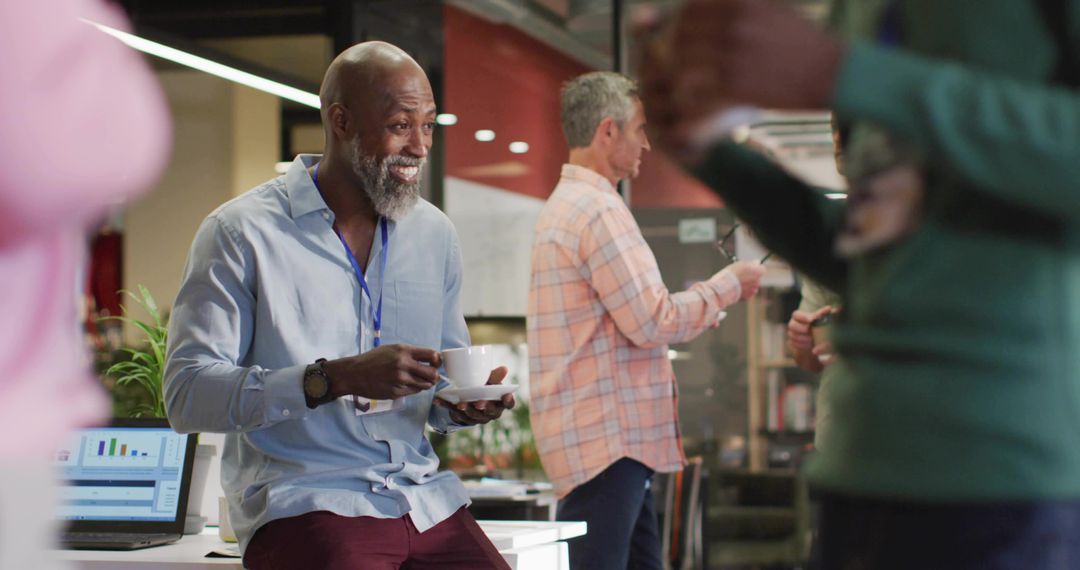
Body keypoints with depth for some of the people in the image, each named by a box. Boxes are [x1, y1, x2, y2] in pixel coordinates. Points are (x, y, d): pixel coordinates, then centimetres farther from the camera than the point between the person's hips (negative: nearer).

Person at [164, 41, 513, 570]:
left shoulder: (434, 233, 15)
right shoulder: (242, 233, -3)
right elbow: (187, 394, -11)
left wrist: (462, 405, 0)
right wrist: (339, 378, -22)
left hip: (428, 500, 5)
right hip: (305, 501, -5)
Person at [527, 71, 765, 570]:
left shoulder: (568, 204, 19)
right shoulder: (599, 210, -15)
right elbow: (653, 322, -18)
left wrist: (704, 300, 20)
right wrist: (729, 284, -5)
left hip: (612, 433, 11)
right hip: (606, 436, -11)